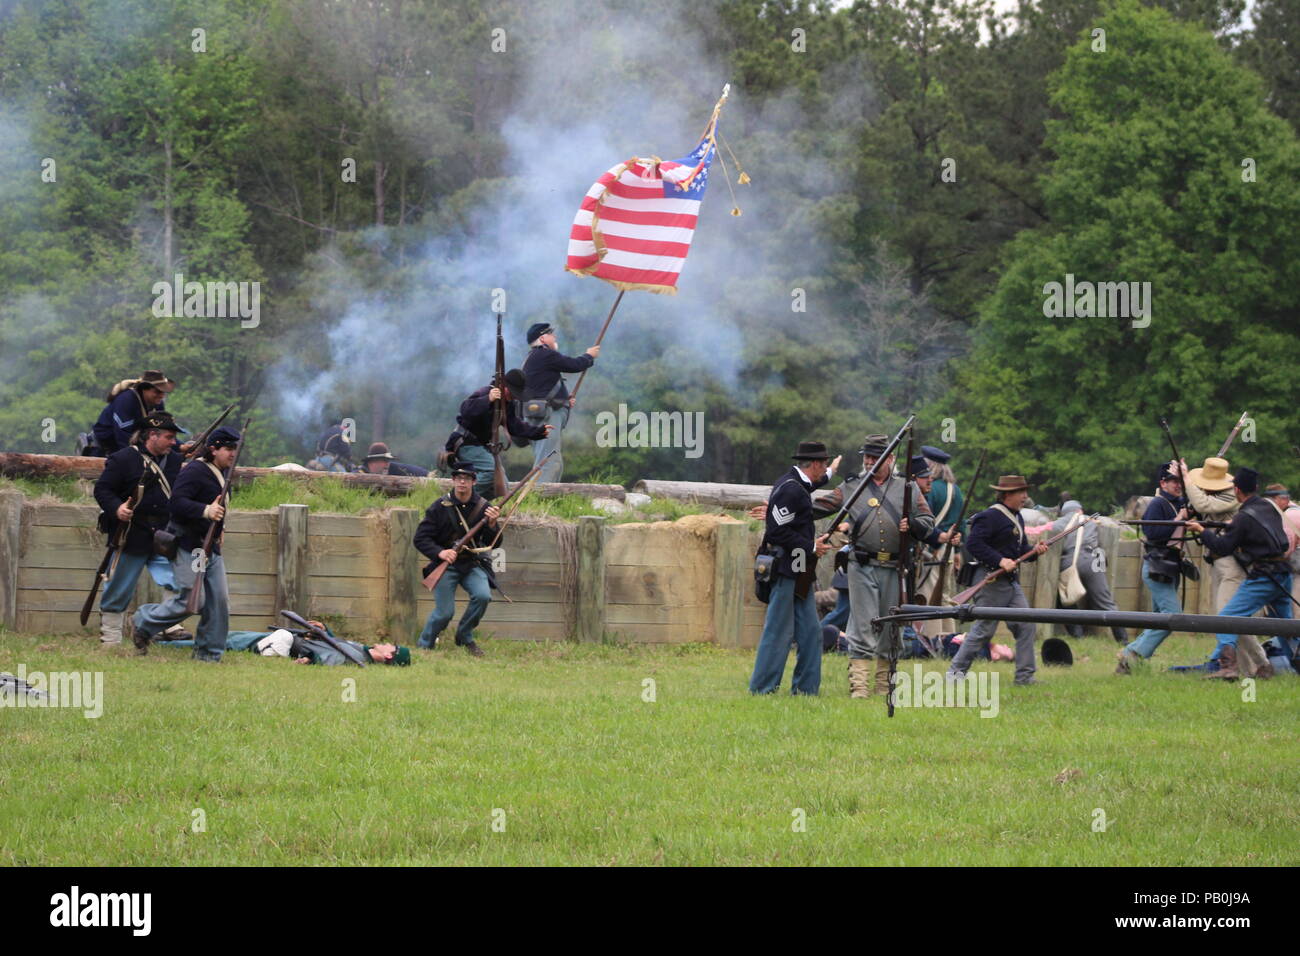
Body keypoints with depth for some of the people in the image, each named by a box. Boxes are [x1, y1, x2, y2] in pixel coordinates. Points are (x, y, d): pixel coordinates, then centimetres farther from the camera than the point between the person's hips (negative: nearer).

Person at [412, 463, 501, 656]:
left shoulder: (483, 507, -1)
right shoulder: (440, 507, -6)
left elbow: (493, 544, -1)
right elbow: (420, 539, -5)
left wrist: (492, 524, -21)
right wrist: (440, 553, -22)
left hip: (472, 564, 2)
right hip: (446, 565, -2)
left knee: (483, 595, -23)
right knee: (444, 612, -12)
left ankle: (465, 637, 1)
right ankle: (424, 644, 17)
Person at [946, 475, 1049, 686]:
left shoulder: (1017, 518, 16)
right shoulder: (990, 517, -13)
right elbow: (973, 544, -21)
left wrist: (1034, 551, 2)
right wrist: (1000, 560, -25)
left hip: (1010, 581, 9)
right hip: (991, 581, -9)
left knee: (1026, 625, 3)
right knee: (983, 628, -5)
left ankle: (1025, 675, 7)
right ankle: (956, 671, 6)